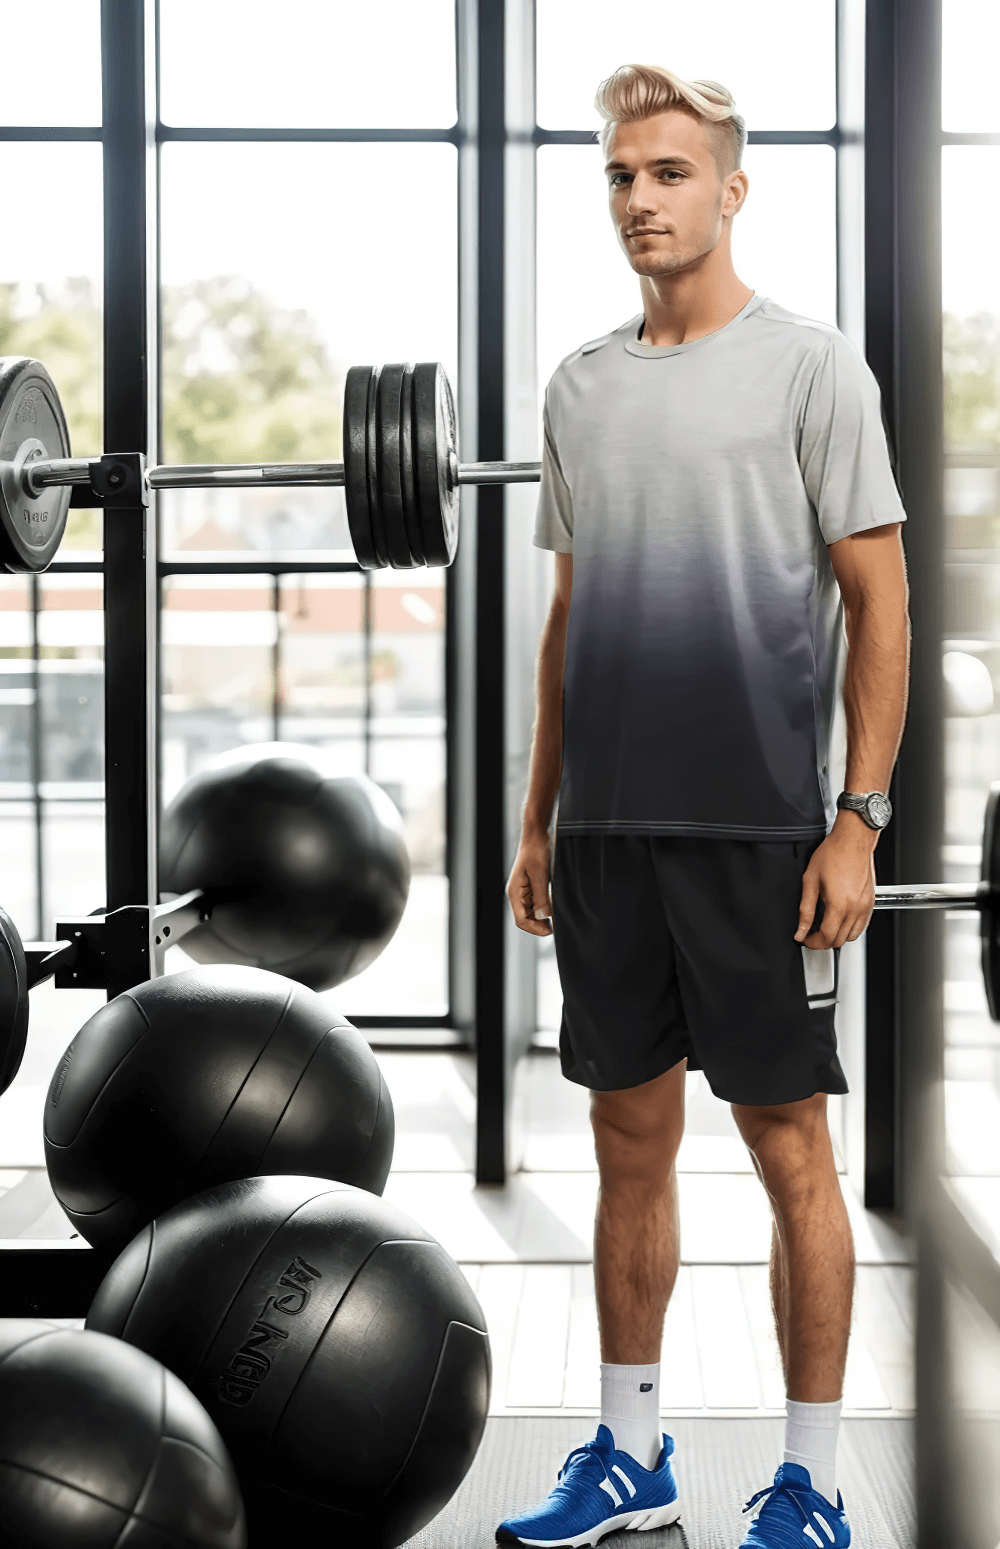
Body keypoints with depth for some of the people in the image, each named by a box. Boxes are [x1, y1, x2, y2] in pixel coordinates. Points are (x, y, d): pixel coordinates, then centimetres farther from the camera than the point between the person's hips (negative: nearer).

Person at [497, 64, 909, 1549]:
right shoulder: (582, 385, 13)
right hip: (609, 827, 6)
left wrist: (857, 821, -13)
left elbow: (877, 604, -6)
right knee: (631, 1138, 12)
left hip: (759, 826, -5)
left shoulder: (809, 367, -3)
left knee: (788, 1146, 2)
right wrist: (539, 819, 13)